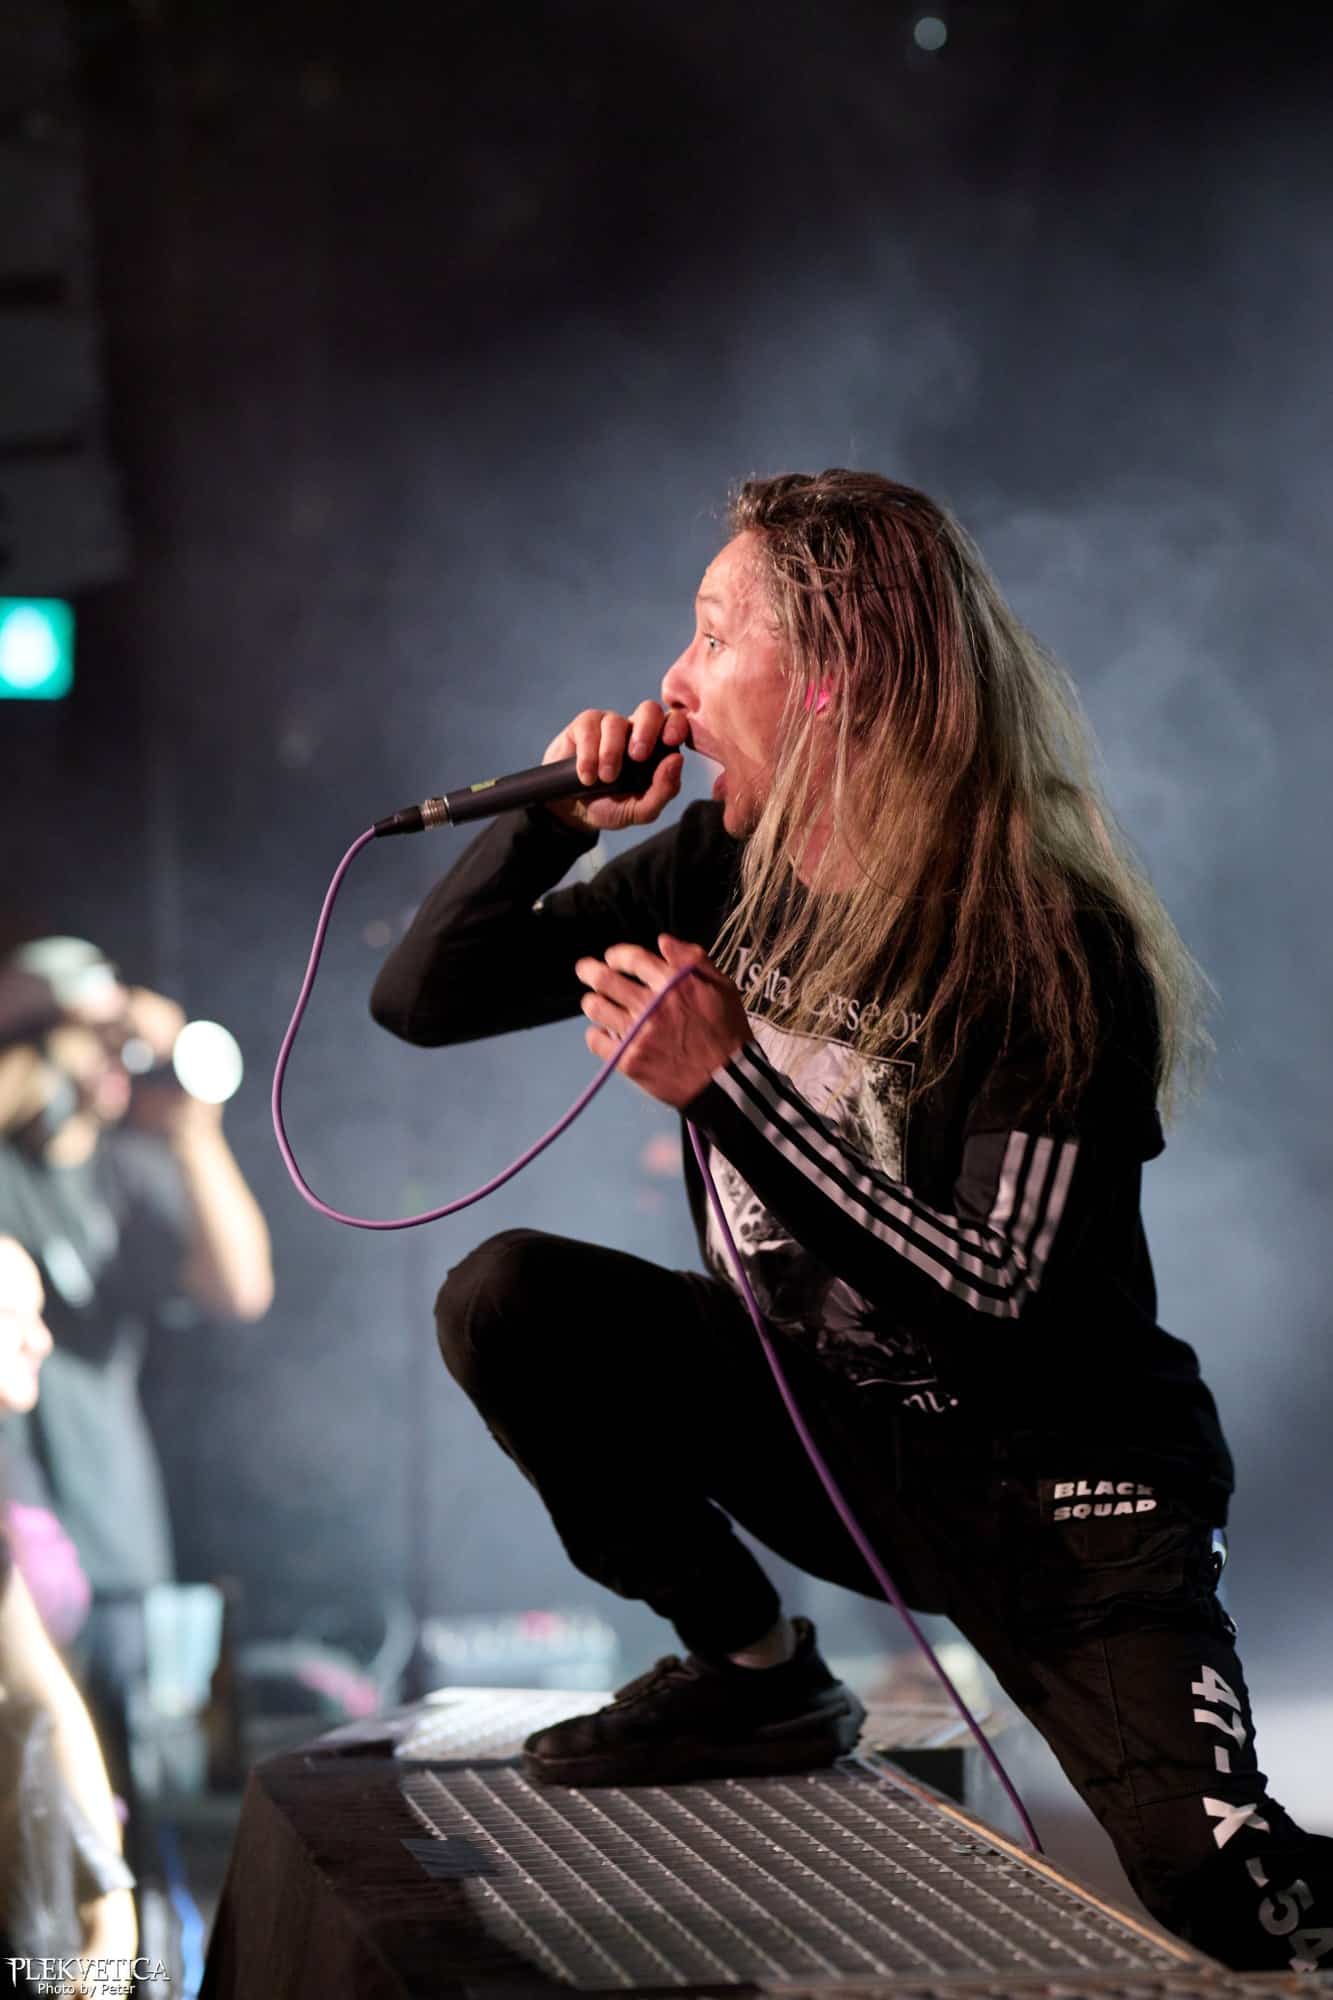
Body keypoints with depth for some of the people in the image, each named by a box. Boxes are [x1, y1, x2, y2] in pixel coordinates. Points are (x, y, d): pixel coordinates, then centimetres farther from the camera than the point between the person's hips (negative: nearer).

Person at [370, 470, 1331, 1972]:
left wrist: (726, 1085, -31)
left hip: (1063, 1504, -6)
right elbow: (421, 999, 0)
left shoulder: (1053, 950, -22)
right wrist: (557, 821, -16)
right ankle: (755, 1679, 4)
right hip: (825, 1426, 6)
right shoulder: (723, 869, -4)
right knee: (505, 1304, -13)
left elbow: (988, 1301, -28)